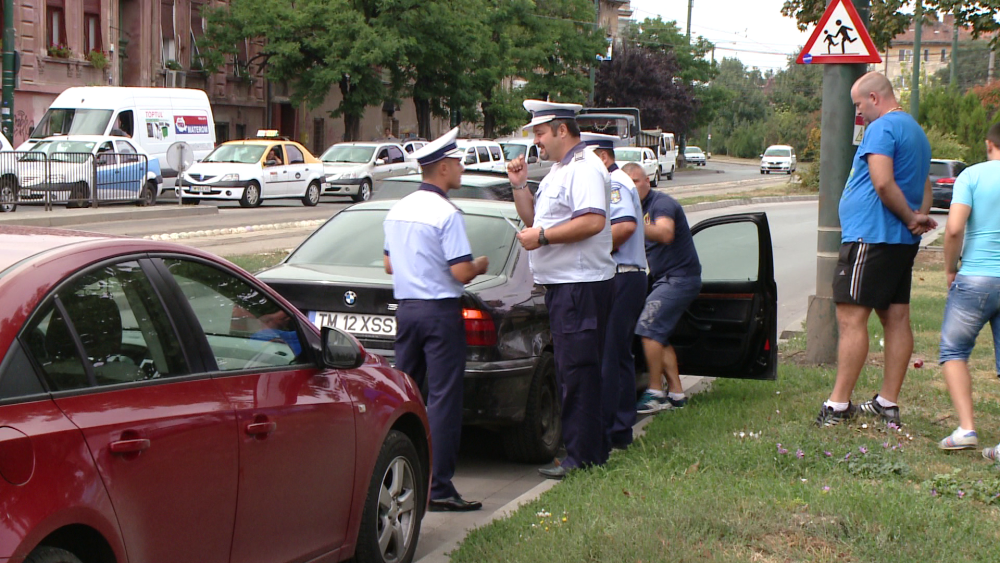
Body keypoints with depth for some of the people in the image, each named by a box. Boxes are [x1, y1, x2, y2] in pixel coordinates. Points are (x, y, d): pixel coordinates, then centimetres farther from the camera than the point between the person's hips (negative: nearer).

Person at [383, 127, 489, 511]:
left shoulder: (397, 211, 9)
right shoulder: (446, 214, -15)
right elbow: (461, 273, -18)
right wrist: (480, 265, 2)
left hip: (406, 307, 8)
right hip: (440, 311, -8)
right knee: (443, 399, -5)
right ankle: (439, 487, -6)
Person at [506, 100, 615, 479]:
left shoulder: (585, 169, -13)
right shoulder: (559, 170, 21)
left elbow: (592, 221, -26)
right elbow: (533, 219, 25)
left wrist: (542, 237, -21)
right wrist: (519, 185, 10)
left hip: (581, 286, -11)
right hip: (562, 284, 11)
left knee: (577, 372, -9)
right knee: (571, 372, 13)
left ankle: (583, 458, -6)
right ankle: (589, 449, 19)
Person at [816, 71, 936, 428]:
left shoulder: (882, 128, -12)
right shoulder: (916, 131, 20)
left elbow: (883, 184, -23)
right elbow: (923, 186, 20)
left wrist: (911, 219, -11)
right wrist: (920, 217, 1)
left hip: (871, 236, -10)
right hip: (902, 241, 10)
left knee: (851, 318, -9)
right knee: (896, 319, 9)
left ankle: (839, 405, -9)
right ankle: (888, 403, 14)